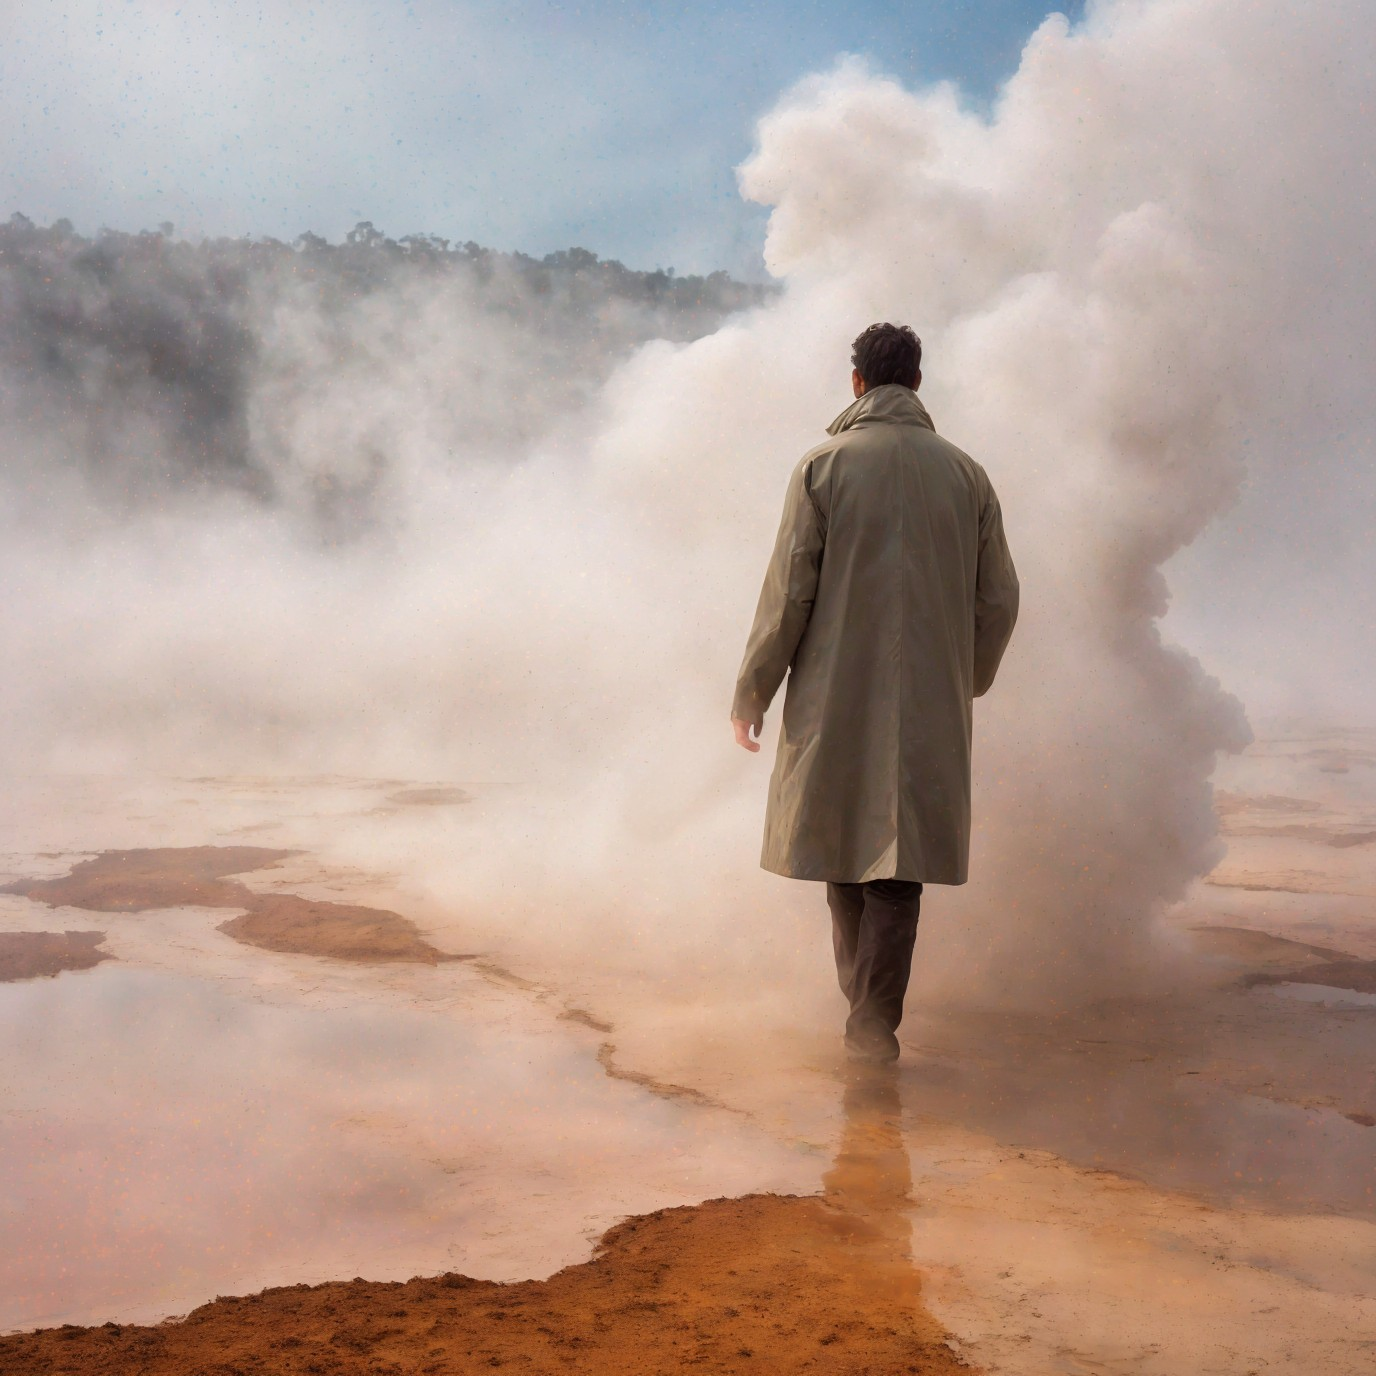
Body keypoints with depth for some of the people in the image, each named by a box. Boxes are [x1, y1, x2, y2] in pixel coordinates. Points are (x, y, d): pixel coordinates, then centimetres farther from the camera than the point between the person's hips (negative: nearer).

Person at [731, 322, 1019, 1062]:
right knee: (900, 862, 3)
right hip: (931, 704, 1)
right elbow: (999, 600, 8)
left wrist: (751, 692, 1)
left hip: (836, 698, -1)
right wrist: (968, 678, 25)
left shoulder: (824, 465, -4)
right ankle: (874, 1019, 0)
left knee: (843, 842, 14)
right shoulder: (966, 473, 5)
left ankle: (863, 998, 25)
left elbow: (788, 593, -7)